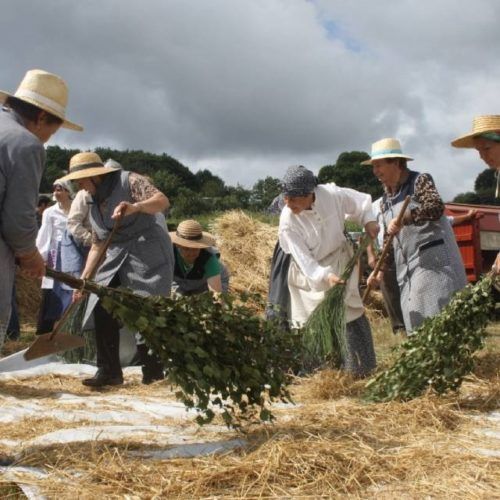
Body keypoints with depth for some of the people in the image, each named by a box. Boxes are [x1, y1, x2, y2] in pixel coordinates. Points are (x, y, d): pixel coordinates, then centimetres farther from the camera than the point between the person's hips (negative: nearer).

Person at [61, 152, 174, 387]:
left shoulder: (128, 181, -6)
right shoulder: (94, 204, 15)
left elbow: (162, 201, -19)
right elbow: (97, 246, 17)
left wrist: (135, 207, -37)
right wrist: (84, 278, 9)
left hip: (148, 255, -7)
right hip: (116, 260, 7)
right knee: (103, 310, -3)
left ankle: (153, 370, 8)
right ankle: (109, 371, 4)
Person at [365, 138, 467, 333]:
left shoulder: (420, 180, -3)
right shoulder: (385, 201, 16)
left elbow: (437, 206, -22)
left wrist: (404, 218, -35)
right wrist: (380, 269, 8)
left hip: (433, 259, -7)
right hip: (406, 269, 7)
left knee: (437, 313, -11)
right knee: (414, 318, 4)